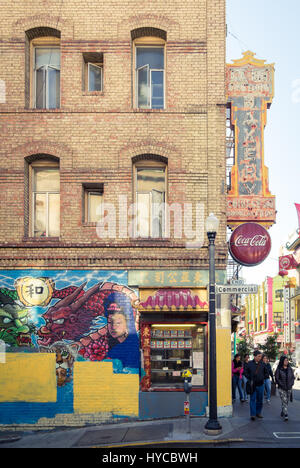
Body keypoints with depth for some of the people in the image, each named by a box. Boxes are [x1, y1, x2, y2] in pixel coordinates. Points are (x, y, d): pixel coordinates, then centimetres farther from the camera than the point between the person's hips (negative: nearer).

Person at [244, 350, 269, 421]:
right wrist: (250, 378, -6)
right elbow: (246, 373, 6)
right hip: (252, 385, -2)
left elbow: (266, 374, 11)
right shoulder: (250, 363, 0)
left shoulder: (262, 364, 3)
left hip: (260, 384, 2)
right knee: (252, 399, -4)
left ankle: (258, 412, 23)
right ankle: (253, 414, -4)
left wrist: (263, 377, -4)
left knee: (260, 400, 10)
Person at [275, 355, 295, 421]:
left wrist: (291, 384, -3)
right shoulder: (279, 369, -6)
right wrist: (282, 385, -12)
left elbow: (293, 377, 10)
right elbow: (276, 378, -6)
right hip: (281, 388, -4)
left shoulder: (290, 369, 6)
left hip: (289, 388, 4)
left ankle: (282, 413, 28)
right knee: (284, 401, -12)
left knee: (286, 402, 10)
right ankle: (285, 415, -16)